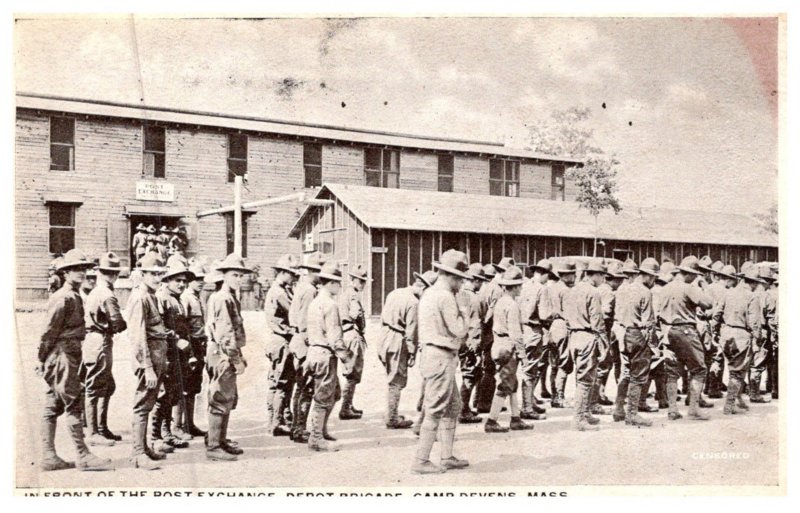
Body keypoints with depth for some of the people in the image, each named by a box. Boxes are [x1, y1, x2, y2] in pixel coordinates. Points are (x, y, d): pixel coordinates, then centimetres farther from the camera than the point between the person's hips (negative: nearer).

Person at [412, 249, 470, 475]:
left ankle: (447, 457, 23)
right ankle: (420, 461, 2)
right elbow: (458, 330, -16)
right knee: (435, 412, -4)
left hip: (431, 353, 10)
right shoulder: (446, 297, -17)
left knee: (453, 407, 17)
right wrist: (465, 315, 0)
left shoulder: (428, 294, 14)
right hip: (441, 358, -10)